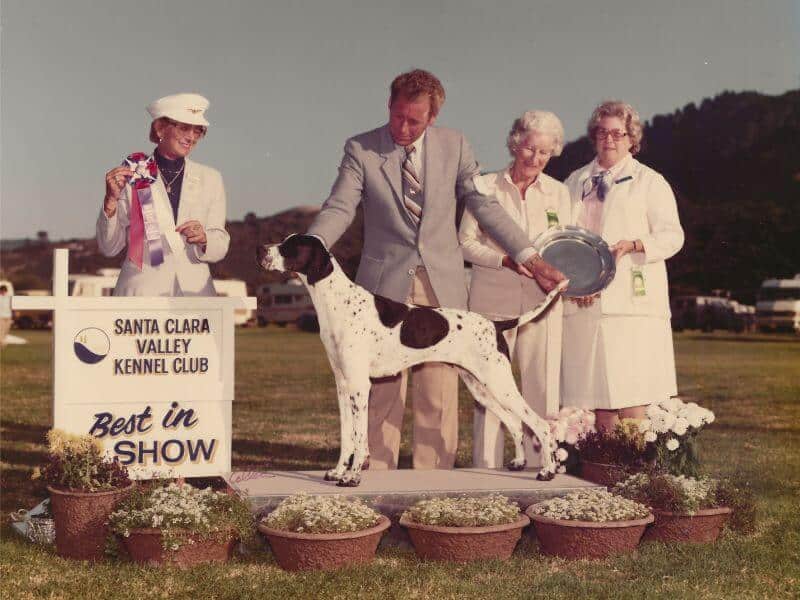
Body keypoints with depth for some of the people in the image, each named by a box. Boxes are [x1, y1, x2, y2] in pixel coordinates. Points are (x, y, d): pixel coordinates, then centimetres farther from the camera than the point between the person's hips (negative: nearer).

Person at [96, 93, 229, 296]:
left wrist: (203, 239, -14)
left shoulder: (210, 179, 9)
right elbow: (109, 248, 2)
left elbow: (221, 247, 7)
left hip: (194, 293, 2)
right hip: (141, 292, -2)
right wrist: (111, 200, -12)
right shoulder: (131, 176, 2)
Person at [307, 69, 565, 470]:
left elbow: (484, 205, 6)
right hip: (385, 286, -1)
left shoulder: (454, 146, 5)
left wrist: (529, 257, 0)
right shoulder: (360, 150, 0)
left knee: (440, 391, 2)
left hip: (442, 286, 1)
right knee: (383, 390, 1)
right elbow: (338, 209, -8)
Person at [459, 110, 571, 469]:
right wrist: (506, 260, -14)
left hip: (541, 303, 2)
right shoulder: (484, 186, 5)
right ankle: (486, 471, 5)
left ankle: (540, 468, 7)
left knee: (542, 389, 0)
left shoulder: (558, 193, 13)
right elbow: (466, 242, 2)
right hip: (493, 301, -2)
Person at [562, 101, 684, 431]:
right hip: (585, 302, 3)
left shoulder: (650, 181, 10)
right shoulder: (575, 182, 20)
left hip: (632, 299, -3)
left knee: (631, 389, -9)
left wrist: (631, 245, -17)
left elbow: (671, 236, 1)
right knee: (596, 390, 1)